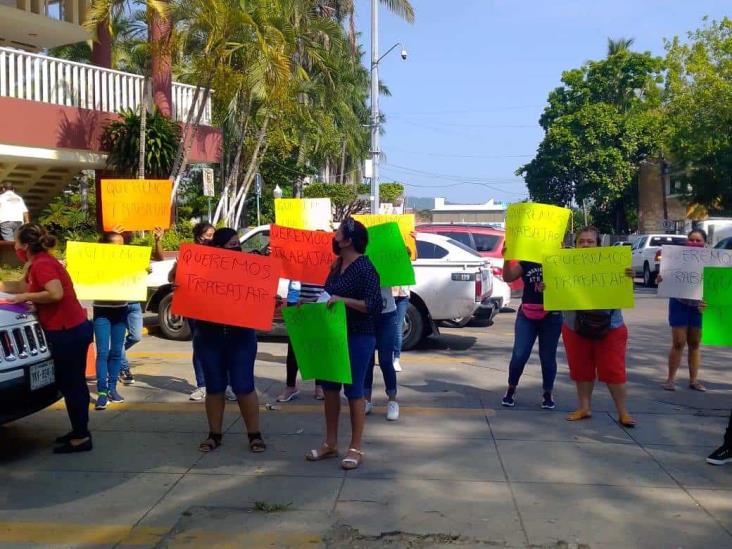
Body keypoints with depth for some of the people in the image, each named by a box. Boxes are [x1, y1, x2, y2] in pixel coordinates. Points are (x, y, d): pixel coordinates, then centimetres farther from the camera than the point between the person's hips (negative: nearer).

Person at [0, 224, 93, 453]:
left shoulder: (41, 264, -15)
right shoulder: (41, 262, 16)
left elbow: (56, 294, -29)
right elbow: (24, 286, 31)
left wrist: (26, 297, -16)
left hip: (67, 332, -10)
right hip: (75, 328, 10)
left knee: (71, 385, -3)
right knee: (73, 384, 17)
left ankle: (81, 438, 4)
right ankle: (80, 432, 26)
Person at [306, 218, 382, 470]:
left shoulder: (364, 268, -16)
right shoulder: (337, 265, 10)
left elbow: (374, 305, -22)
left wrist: (343, 300, -28)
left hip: (358, 338, -9)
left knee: (353, 391, 0)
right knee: (330, 387, 13)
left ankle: (355, 449, 12)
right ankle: (330, 444, 25)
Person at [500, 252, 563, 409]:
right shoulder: (526, 262, 5)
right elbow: (508, 277, -4)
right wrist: (507, 260, -20)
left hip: (551, 318, -1)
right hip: (526, 316, 1)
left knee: (548, 358, 5)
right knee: (519, 355, -4)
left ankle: (547, 393, 23)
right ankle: (511, 389, 16)